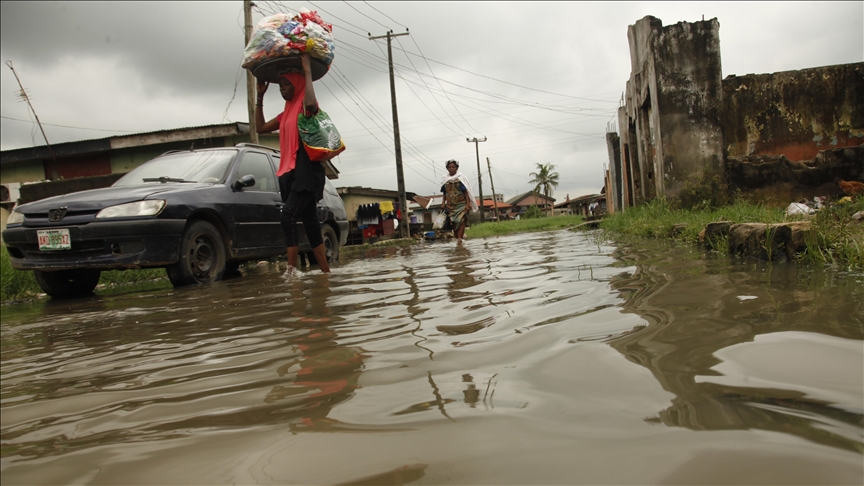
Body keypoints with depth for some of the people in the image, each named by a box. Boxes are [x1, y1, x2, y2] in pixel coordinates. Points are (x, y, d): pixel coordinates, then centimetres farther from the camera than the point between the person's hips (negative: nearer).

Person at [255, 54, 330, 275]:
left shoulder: (306, 108, -3)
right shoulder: (286, 113, 22)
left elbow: (311, 103, -29)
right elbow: (261, 127, 26)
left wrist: (307, 70, -20)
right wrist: (260, 95, 24)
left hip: (307, 172, -9)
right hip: (291, 174, 9)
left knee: (287, 217, -21)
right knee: (310, 224, 6)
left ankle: (292, 269, -20)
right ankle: (325, 271, 9)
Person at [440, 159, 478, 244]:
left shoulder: (461, 178, -1)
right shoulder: (445, 180, 9)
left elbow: (465, 192, -4)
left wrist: (468, 203, -10)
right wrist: (443, 203, 7)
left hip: (461, 204, -3)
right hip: (450, 205, 4)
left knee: (461, 221, -15)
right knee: (453, 222, 2)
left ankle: (459, 238, -20)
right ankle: (457, 238, 11)